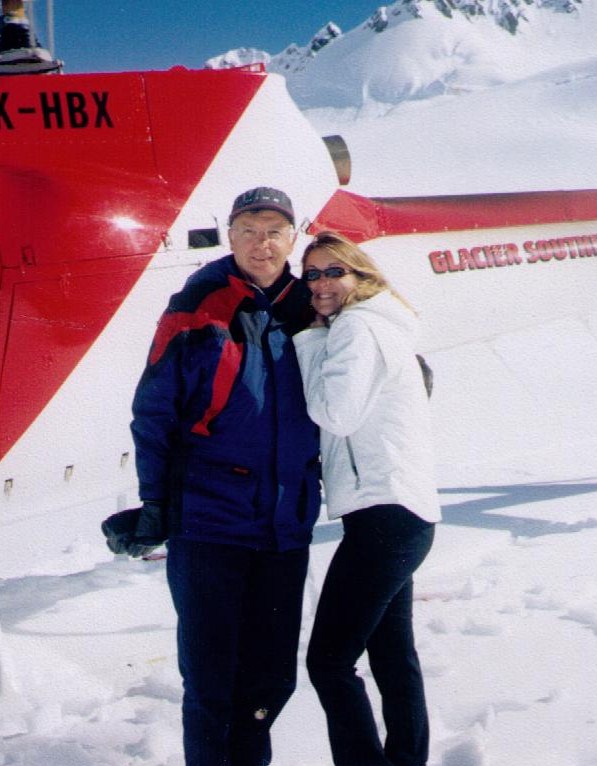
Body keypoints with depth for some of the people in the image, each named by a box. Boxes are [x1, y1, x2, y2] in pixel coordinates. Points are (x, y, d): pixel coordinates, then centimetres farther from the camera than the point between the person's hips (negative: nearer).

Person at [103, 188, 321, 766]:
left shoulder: (305, 311, 6)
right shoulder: (197, 310, -6)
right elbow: (153, 414, -5)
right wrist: (152, 508, -8)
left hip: (285, 529, 4)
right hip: (208, 522, -4)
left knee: (272, 679, 13)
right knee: (209, 680, 3)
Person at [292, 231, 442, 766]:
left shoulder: (357, 328, -8)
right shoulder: (380, 328, 21)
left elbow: (337, 412, -19)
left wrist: (307, 342, -7)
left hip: (384, 512, -11)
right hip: (402, 513, 11)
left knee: (329, 660, -9)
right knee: (394, 657, 16)